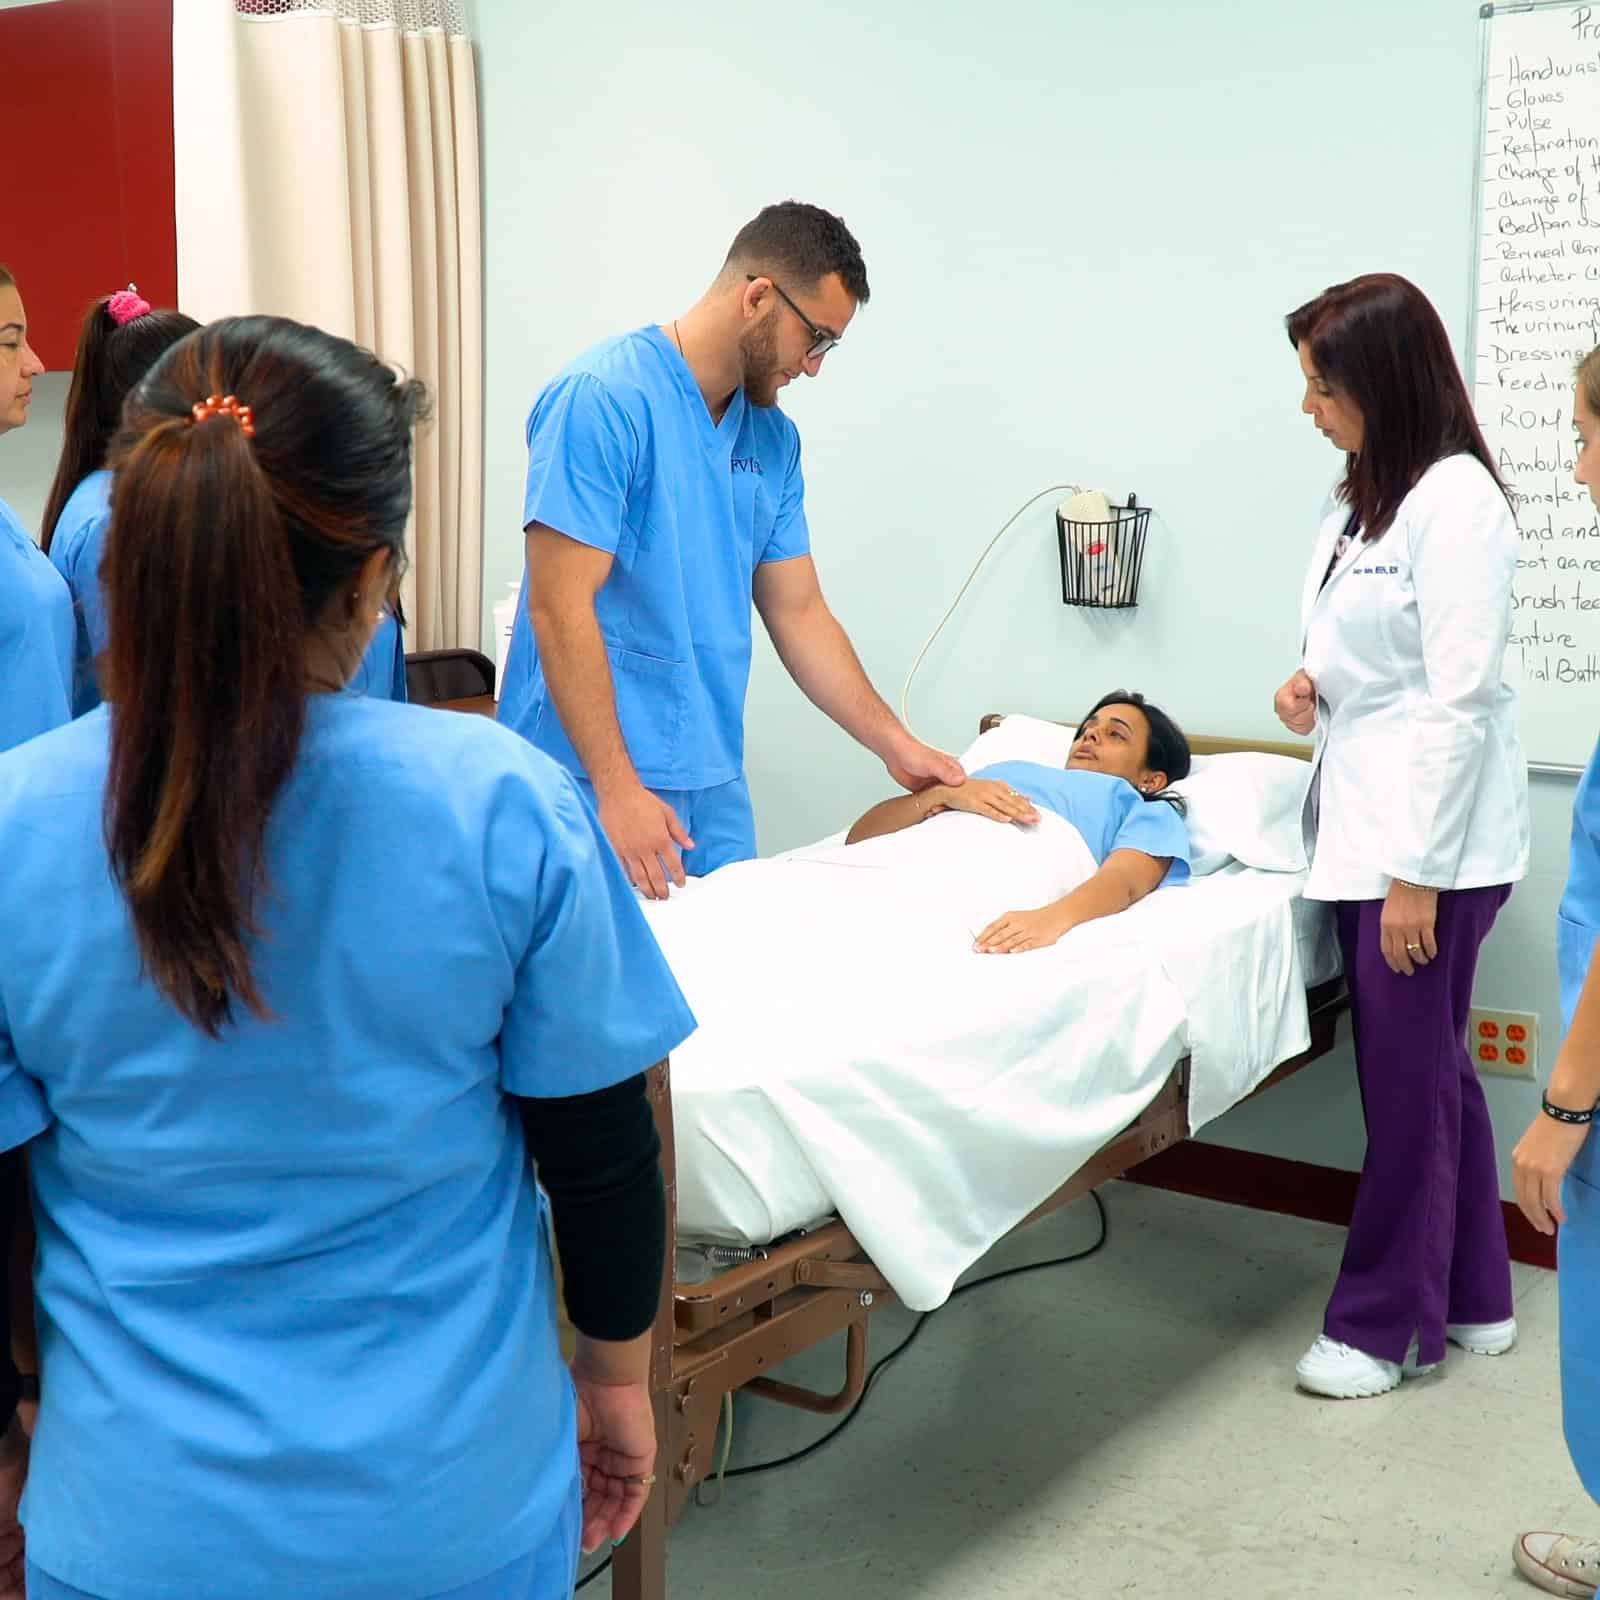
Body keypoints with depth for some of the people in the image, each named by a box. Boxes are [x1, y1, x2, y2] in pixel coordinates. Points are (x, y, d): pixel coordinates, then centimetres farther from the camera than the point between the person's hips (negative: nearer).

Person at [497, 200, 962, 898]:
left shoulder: (772, 437, 9)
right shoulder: (605, 398, -14)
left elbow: (799, 613, 16)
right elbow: (559, 607, -18)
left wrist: (895, 744, 12)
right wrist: (619, 789, -20)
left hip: (715, 788, 7)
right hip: (591, 786, -7)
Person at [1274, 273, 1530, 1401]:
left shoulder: (1453, 500, -16)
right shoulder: (1365, 498, 12)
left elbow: (1458, 697, -19)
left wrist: (1414, 871, -20)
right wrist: (1314, 688, 2)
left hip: (1430, 841, -9)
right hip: (1370, 828, 9)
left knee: (1408, 1085, 1)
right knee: (1435, 1072, 16)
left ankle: (1385, 1325, 14)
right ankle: (1472, 1298, 29)